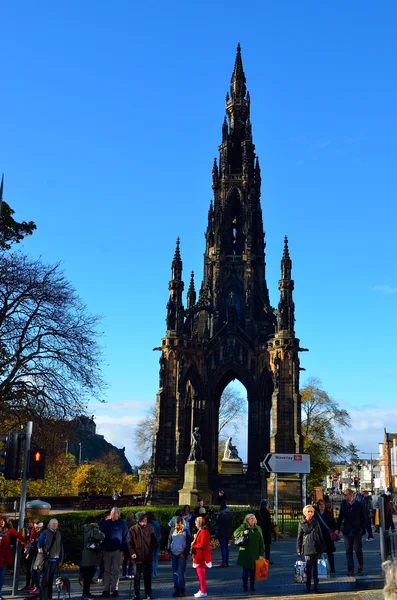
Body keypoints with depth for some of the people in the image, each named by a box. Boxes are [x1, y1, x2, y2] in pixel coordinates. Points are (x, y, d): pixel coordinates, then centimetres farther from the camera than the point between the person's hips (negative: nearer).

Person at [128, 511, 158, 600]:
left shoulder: (150, 528, 2)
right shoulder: (133, 529, -3)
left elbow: (154, 541, 10)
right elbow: (130, 542, -1)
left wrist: (151, 550, -1)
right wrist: (132, 552, -13)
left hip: (148, 557, 2)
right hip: (137, 557, -1)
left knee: (147, 577, 10)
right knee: (137, 577, 4)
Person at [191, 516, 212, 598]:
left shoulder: (204, 532, -18)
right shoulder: (200, 531, 14)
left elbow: (202, 544, -22)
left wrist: (193, 545, -9)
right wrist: (195, 540, 2)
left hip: (202, 557, -10)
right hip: (199, 557, 10)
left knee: (201, 574, -4)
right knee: (200, 574, 16)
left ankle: (203, 592, 1)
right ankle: (201, 590, 24)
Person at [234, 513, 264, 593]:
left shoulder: (258, 528, 8)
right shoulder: (243, 526, 0)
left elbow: (261, 542, 8)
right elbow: (235, 533, -4)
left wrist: (261, 553, 3)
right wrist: (243, 532, -20)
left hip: (255, 554, 3)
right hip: (245, 554, -3)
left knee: (253, 570, 7)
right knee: (245, 570, 1)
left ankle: (252, 586, 19)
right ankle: (245, 586, 11)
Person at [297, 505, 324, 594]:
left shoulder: (316, 523, 9)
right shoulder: (301, 524, 2)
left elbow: (320, 536, 12)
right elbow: (299, 537, 4)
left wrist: (322, 548, 9)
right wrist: (299, 550, 1)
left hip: (316, 548, 2)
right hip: (307, 549, -2)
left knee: (316, 567, 3)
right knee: (308, 567, 0)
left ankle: (316, 586, 10)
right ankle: (308, 587, 9)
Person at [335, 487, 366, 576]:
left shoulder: (359, 505, -6)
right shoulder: (343, 504, 3)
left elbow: (363, 518, 2)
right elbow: (340, 517, 10)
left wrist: (362, 529, -2)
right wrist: (337, 528, 7)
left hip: (357, 531, -3)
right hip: (347, 531, 3)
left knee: (358, 550, 5)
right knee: (348, 551, 4)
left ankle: (361, 565, 29)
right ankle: (350, 569, 9)